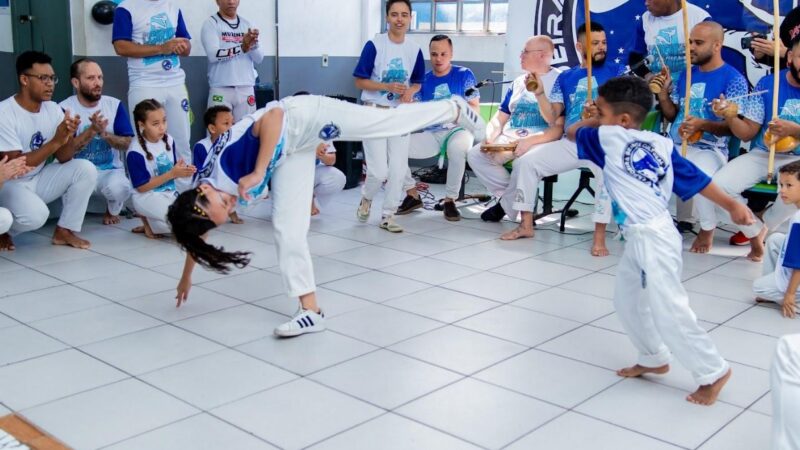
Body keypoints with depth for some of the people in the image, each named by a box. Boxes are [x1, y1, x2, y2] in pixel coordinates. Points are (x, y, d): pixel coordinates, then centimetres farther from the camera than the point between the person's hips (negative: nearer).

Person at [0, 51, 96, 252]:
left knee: (86, 169, -16)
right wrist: (55, 141, -32)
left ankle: (65, 231, -4)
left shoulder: (52, 109, -3)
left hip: (39, 179, 6)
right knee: (35, 214, -34)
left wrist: (69, 136, -25)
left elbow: (64, 158, -3)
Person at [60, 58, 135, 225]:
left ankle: (113, 211, 5)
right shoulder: (65, 108, -7)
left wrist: (104, 134, -24)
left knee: (119, 187, -34)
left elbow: (126, 143, -5)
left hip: (110, 170, 1)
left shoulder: (115, 105, -1)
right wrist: (92, 130, -29)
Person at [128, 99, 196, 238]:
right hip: (147, 197, -7)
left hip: (170, 194, 7)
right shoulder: (136, 151, -17)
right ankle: (149, 225, 2)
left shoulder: (169, 140, 1)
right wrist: (172, 173, -22)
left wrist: (183, 171, -15)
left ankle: (151, 223, 11)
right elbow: (142, 187, -17)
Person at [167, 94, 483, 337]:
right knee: (288, 228, -2)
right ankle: (311, 311, 7)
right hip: (291, 151, 5)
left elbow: (274, 115, -39)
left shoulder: (230, 161, -36)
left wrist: (258, 174, -39)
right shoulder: (198, 198, -13)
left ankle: (454, 109, 26)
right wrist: (186, 279, 22)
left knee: (394, 120, 2)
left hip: (304, 118, -5)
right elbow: (195, 234, 9)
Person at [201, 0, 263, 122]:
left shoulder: (246, 24, 12)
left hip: (246, 88, 4)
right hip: (221, 89, -4)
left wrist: (253, 45, -14)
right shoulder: (211, 23, 1)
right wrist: (242, 47, -22)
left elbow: (259, 59, 6)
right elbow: (213, 55, -14)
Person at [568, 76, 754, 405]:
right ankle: (653, 359, 34)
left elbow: (572, 132, 8)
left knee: (668, 311, -2)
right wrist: (732, 205, 11)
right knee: (627, 300, 21)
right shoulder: (660, 143, 9)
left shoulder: (608, 137, -9)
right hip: (641, 238, 9)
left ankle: (713, 371, 10)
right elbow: (694, 178, 8)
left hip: (651, 239, -9)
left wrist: (592, 120, 26)